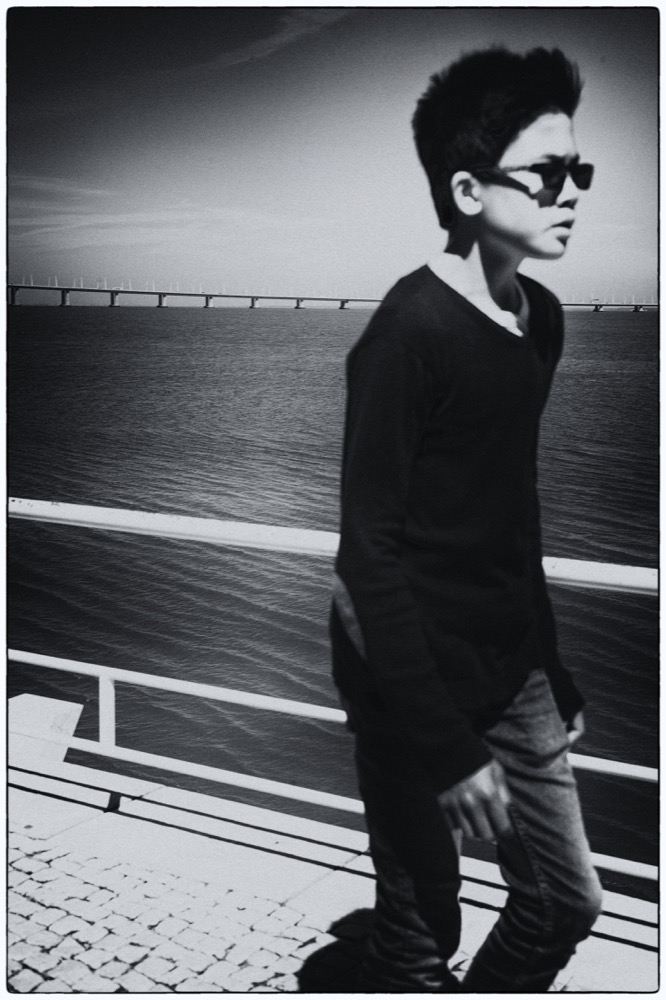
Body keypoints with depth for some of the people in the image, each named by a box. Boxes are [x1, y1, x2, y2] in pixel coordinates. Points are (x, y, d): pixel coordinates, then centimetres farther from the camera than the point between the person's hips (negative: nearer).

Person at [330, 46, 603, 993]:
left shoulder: (541, 318, 5)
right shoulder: (409, 331, -19)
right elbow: (369, 552, -21)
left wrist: (551, 664, 17)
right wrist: (445, 745, -22)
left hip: (511, 665, 8)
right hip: (414, 676, -8)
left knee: (568, 900, 16)